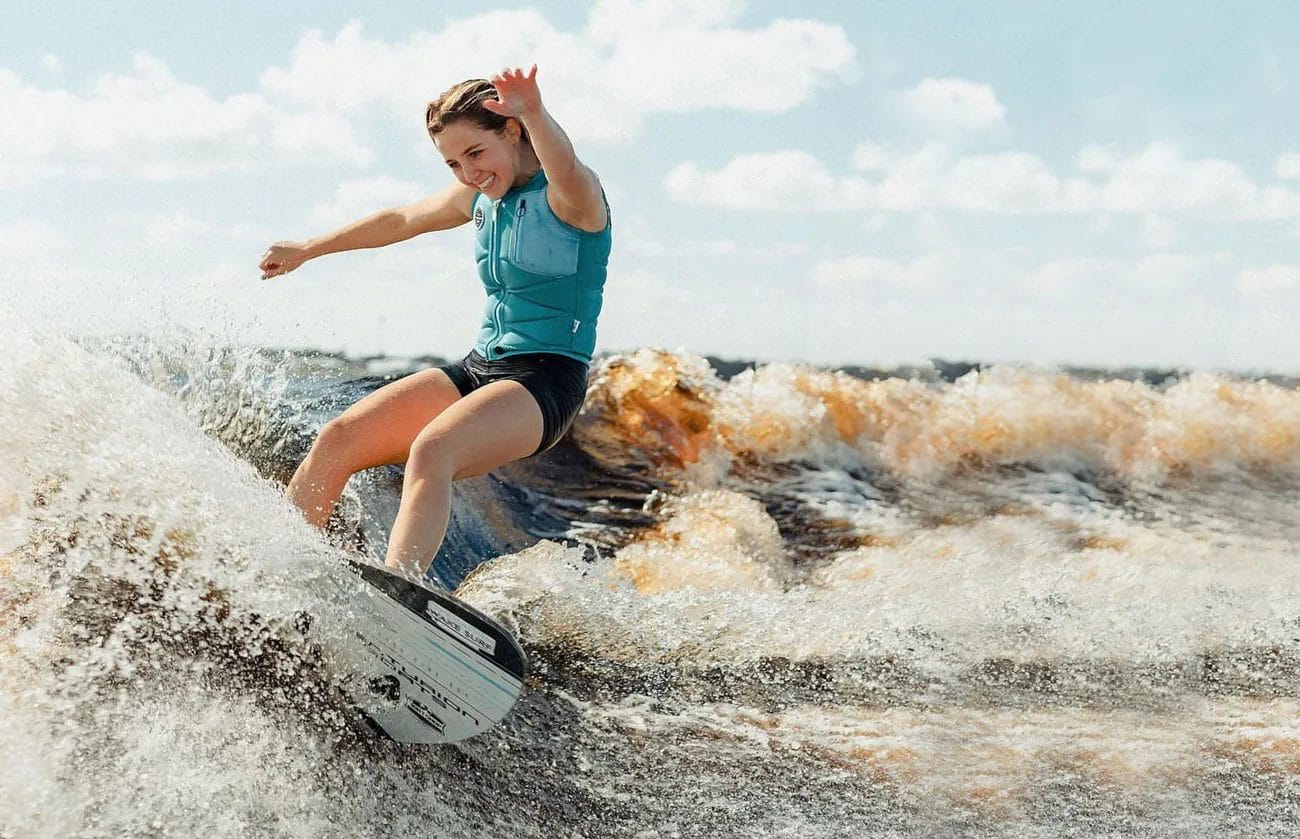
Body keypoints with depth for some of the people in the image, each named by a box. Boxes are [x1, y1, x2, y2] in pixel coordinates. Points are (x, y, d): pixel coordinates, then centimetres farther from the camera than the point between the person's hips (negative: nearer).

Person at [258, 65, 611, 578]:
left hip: (547, 382, -8)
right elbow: (402, 221, 27)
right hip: (478, 367, 8)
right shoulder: (481, 196, 12)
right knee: (337, 440, -8)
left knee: (431, 450, -35)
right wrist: (307, 250, 38)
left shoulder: (570, 195, -11)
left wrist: (534, 114, -58)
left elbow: (567, 173, -37)